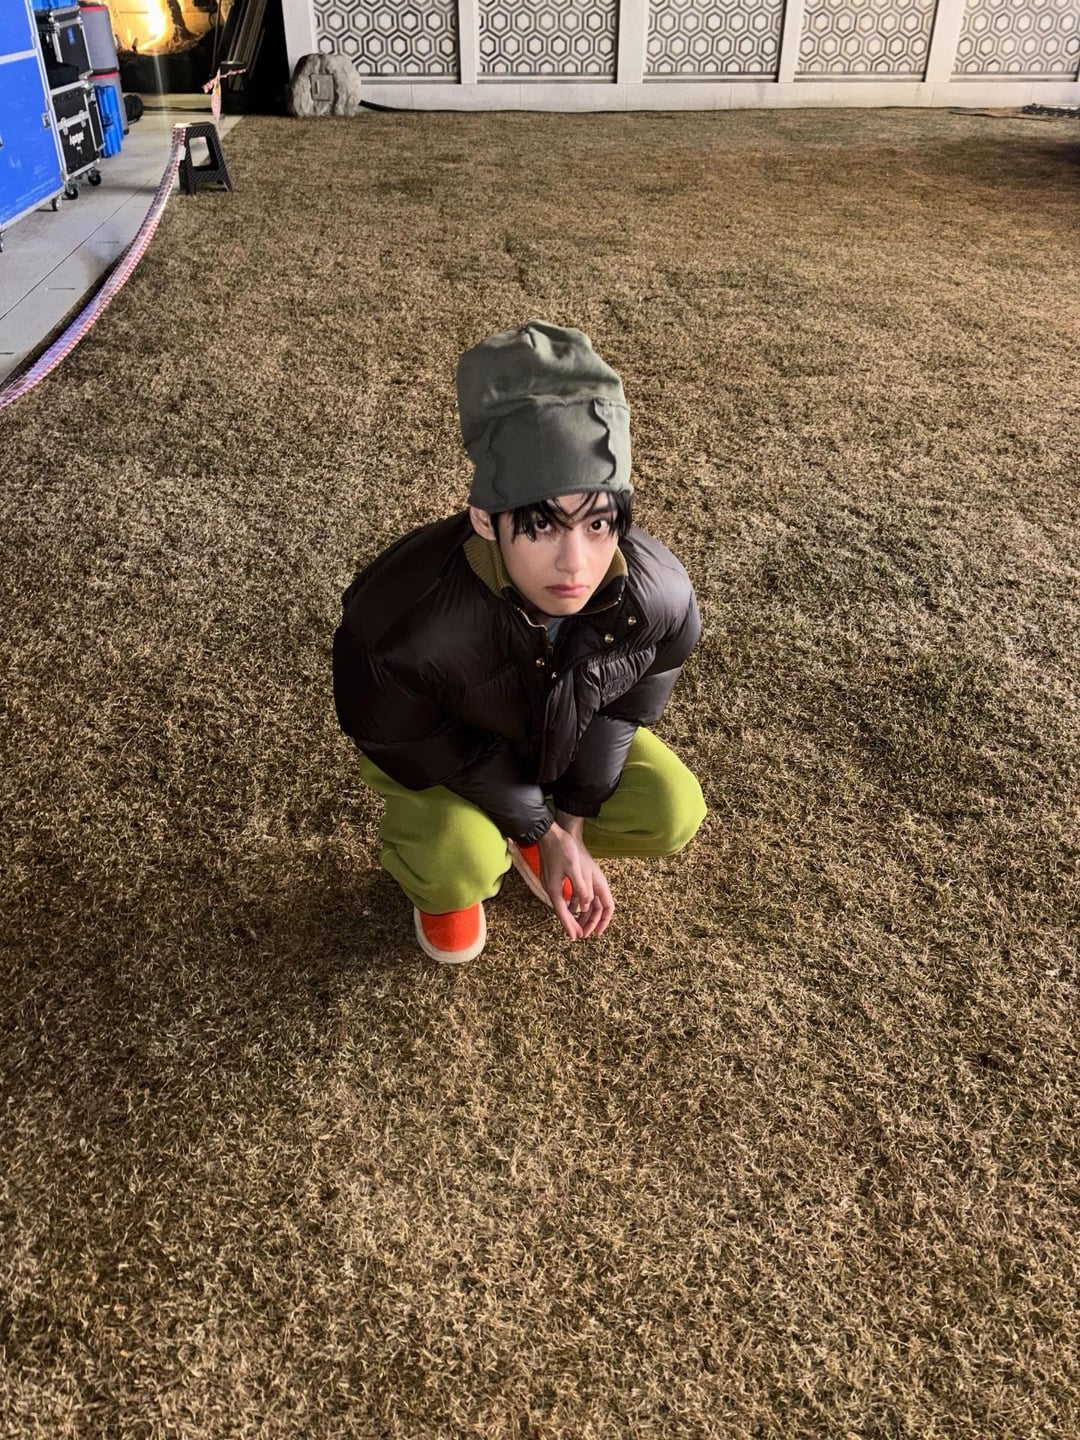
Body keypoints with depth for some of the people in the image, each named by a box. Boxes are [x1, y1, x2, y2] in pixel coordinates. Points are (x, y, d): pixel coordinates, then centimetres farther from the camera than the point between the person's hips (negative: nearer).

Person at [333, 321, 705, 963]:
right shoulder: (401, 622, -43)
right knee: (463, 866, -28)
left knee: (672, 813, -10)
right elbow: (423, 749, -25)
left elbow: (623, 709, -12)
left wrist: (571, 826, -10)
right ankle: (443, 869, 13)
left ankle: (525, 838, 19)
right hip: (435, 742, -3)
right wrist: (542, 831, -16)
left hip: (563, 732, 4)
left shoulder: (660, 595, -32)